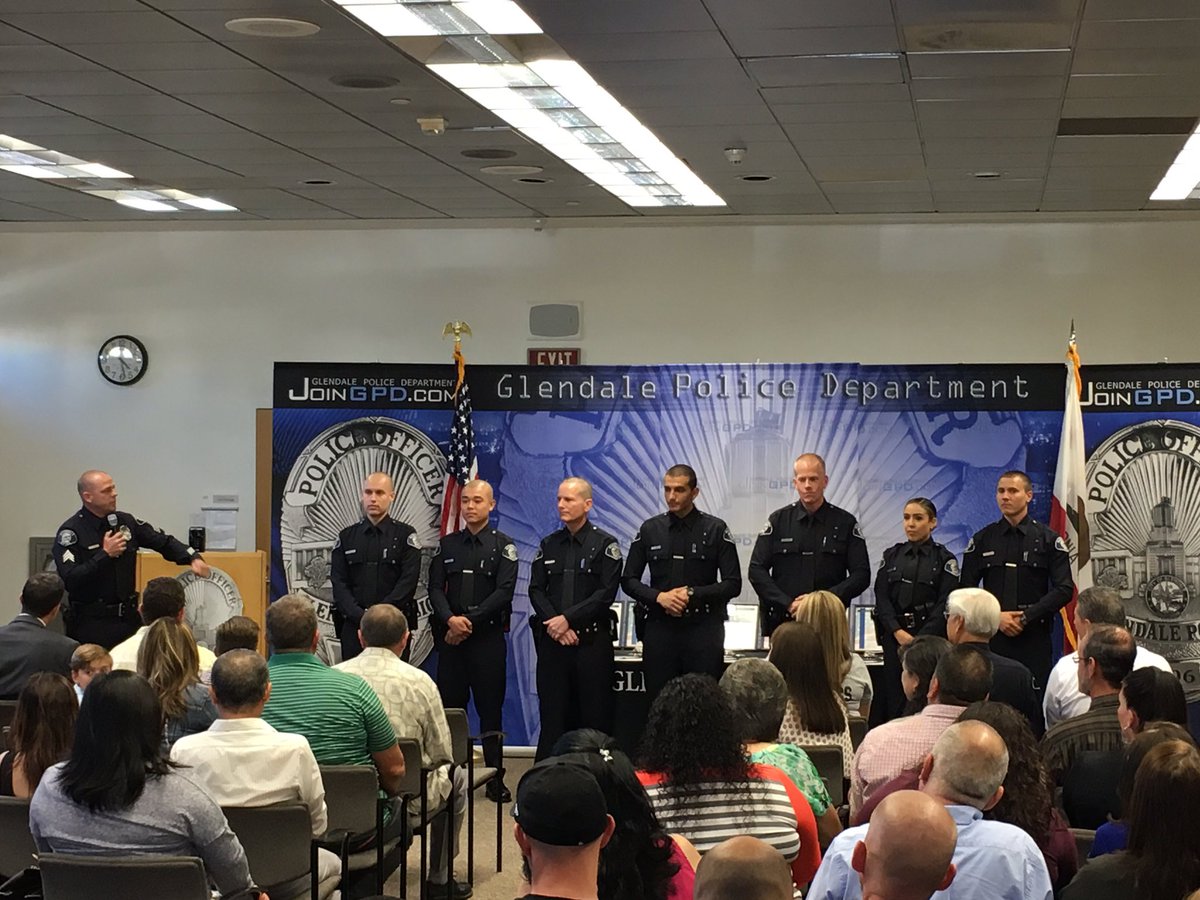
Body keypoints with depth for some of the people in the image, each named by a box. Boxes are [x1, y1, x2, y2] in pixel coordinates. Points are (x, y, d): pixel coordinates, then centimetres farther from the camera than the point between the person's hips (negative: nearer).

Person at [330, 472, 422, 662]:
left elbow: (407, 583, -5)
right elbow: (339, 584, 5)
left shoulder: (405, 535, 4)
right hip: (353, 626, 2)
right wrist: (361, 617, -11)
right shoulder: (346, 537, 12)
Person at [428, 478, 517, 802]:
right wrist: (450, 619, -15)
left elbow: (504, 592, -8)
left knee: (490, 708, 0)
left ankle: (495, 778, 4)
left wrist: (470, 622, -15)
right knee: (449, 706, 3)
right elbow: (435, 588, 4)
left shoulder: (503, 545, 2)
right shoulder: (447, 545, 12)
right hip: (450, 637, 3)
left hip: (488, 636, -3)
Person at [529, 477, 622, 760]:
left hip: (591, 640, -4)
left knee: (595, 714, -2)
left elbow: (606, 593, -8)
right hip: (552, 639, 4)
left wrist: (568, 619, -13)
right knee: (552, 713, 4)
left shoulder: (605, 544, 0)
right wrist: (554, 623, -8)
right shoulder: (548, 545, 14)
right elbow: (536, 590, 8)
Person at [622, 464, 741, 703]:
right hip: (660, 628, 2)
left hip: (703, 629, -2)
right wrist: (659, 596, -9)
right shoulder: (650, 529, 8)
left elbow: (733, 584, 0)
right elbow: (629, 580, 10)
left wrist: (693, 594, -13)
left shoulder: (715, 530, 2)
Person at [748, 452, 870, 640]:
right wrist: (788, 604, -9)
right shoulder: (778, 520, 8)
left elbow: (861, 575, 3)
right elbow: (756, 570, 4)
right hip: (782, 622, 1)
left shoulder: (845, 523, 7)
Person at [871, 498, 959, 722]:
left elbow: (945, 605, -5)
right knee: (894, 697, -2)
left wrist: (920, 639, -14)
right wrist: (898, 632, -10)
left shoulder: (944, 559, 3)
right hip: (894, 637, 3)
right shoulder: (891, 556, 12)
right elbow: (882, 597, 4)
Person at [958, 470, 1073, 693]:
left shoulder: (1048, 540, 4)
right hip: (992, 636, 2)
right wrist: (996, 616, -8)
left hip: (1034, 639, -2)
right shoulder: (982, 540, 9)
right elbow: (966, 590, 7)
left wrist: (1026, 617, -12)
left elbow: (1065, 590, -3)